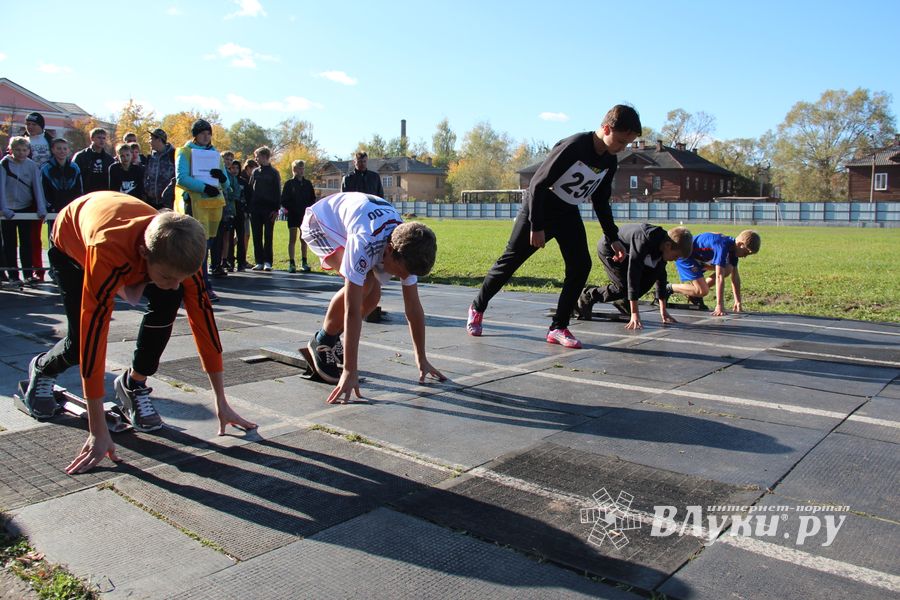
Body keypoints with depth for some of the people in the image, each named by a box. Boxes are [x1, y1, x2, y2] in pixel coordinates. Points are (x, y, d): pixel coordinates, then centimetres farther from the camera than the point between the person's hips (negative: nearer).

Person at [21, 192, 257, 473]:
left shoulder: (179, 252, -34)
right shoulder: (108, 250, -48)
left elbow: (202, 316, -28)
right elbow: (93, 333, -47)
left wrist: (222, 403, -24)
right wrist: (98, 432, -44)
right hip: (71, 243, -2)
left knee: (166, 303, -25)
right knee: (82, 337, -14)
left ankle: (133, 385, -2)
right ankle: (42, 369, 24)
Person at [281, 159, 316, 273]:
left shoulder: (307, 183, 9)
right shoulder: (289, 183, 1)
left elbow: (313, 199, 12)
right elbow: (284, 200, -1)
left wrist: (308, 208, -4)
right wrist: (291, 209, -12)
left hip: (305, 215, 2)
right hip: (293, 215, -2)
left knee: (304, 240, 6)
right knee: (292, 239, 0)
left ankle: (304, 263, 10)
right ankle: (292, 263, 1)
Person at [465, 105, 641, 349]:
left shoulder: (609, 162, -2)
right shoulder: (573, 147, -26)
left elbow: (601, 202, 10)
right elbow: (538, 184, -23)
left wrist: (613, 238, 6)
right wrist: (536, 226, -22)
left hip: (568, 214, 7)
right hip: (539, 209, -6)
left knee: (581, 266, -9)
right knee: (510, 261, 1)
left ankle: (558, 327, -2)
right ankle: (477, 308, 21)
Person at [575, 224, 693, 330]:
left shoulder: (663, 244, -14)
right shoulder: (644, 242, -39)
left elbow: (660, 275, -3)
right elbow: (633, 274, -41)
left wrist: (663, 311, -1)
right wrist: (634, 314, -42)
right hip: (608, 248, -8)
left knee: (650, 276, -7)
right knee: (624, 287, -19)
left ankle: (622, 302, 13)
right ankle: (586, 297, -2)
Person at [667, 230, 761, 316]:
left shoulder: (732, 247, -4)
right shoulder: (722, 246, -31)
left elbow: (735, 277, 1)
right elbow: (719, 277, -35)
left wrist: (738, 302, 0)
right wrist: (719, 306, -35)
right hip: (685, 257, -9)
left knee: (728, 269, -1)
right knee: (703, 291, -17)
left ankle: (695, 294, 7)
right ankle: (668, 289, -2)